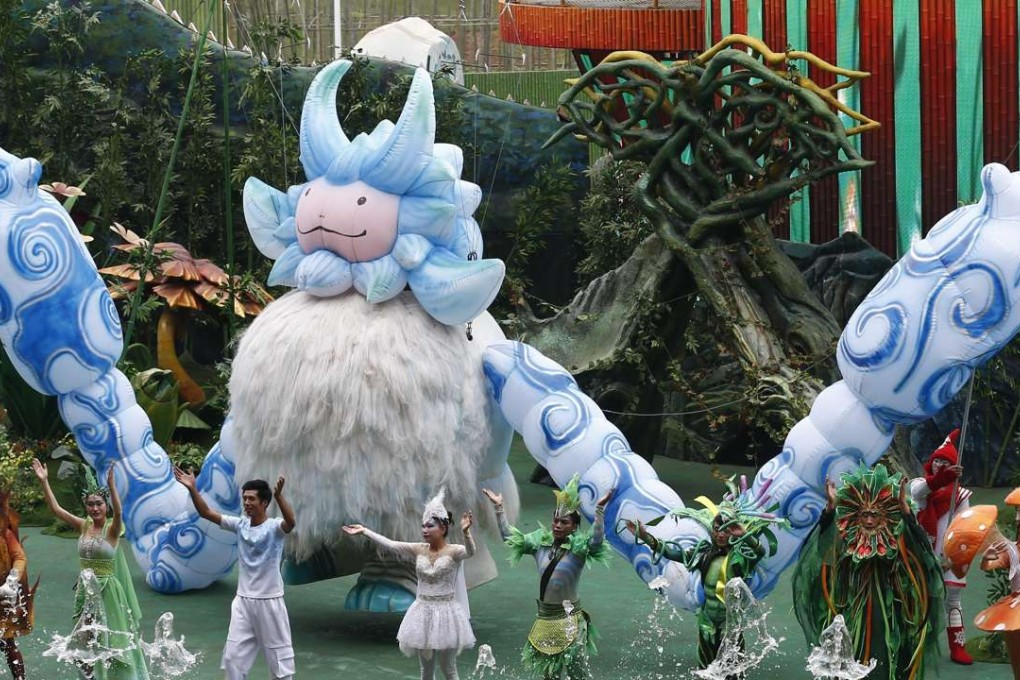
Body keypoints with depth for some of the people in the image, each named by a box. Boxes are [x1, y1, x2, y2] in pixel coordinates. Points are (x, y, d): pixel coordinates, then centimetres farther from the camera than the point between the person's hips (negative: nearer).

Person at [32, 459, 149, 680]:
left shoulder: (112, 529, -13)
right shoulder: (83, 526, 1)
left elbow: (118, 512, -34)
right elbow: (56, 509, -4)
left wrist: (111, 485, -48)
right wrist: (44, 481, -13)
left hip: (107, 590, -5)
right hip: (85, 590, 5)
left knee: (112, 639, 4)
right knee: (88, 639, 14)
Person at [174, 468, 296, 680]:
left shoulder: (274, 527, -12)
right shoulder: (240, 525, 2)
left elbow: (291, 522, -36)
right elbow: (206, 513, -1)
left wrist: (279, 496, -52)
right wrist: (192, 489, -15)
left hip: (269, 601, -5)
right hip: (243, 600, 5)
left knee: (279, 655, 5)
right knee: (233, 655, 7)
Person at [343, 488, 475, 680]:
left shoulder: (453, 551, -12)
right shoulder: (419, 550, 3)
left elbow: (470, 551, -33)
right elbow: (390, 545, 2)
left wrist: (465, 531, -53)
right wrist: (364, 531, -3)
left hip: (445, 612, -5)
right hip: (423, 612, 5)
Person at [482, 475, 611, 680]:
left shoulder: (579, 546, -9)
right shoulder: (540, 542, 5)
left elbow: (597, 539, -29)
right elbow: (508, 536, 12)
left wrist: (600, 509, -40)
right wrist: (499, 507, 7)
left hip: (569, 617, -5)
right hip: (545, 616, 5)